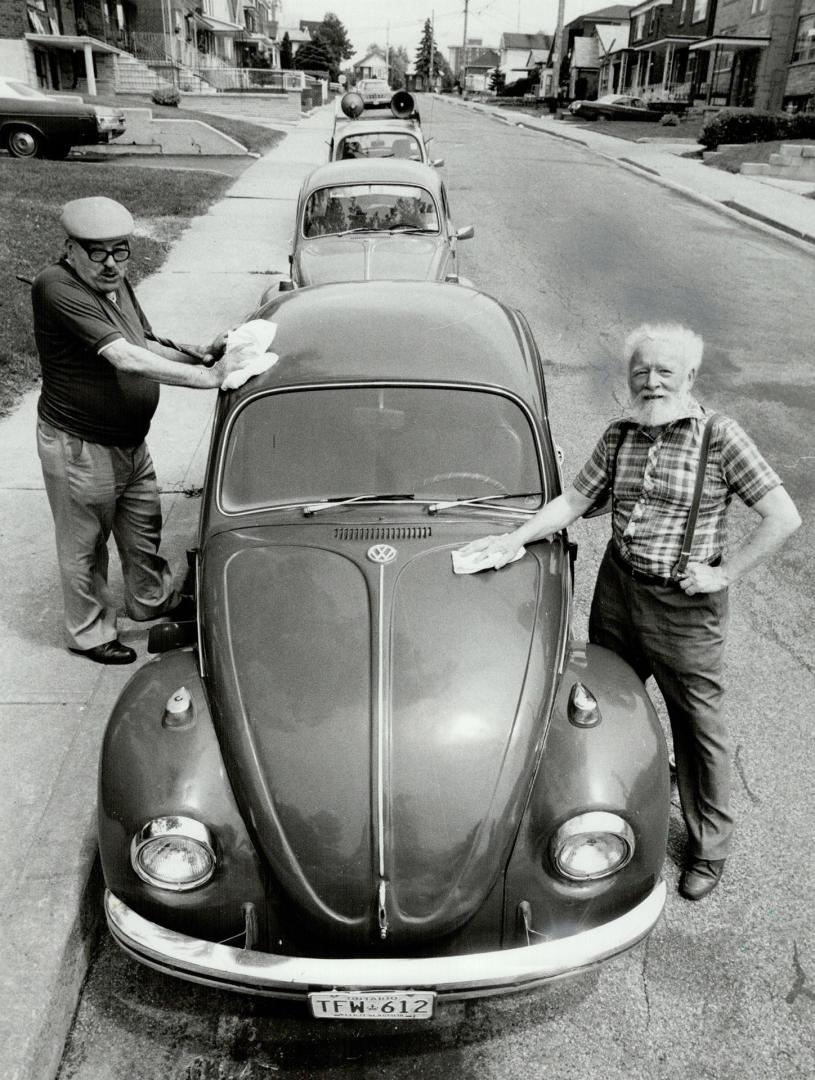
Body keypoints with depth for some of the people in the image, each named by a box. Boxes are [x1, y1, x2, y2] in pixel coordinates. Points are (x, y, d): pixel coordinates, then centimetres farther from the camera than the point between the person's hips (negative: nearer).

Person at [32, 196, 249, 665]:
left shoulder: (118, 283, 2)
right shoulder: (57, 287, -25)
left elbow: (145, 345, 11)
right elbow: (124, 358, -34)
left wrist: (199, 355, -7)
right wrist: (206, 377, -35)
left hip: (132, 441, 8)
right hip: (80, 448, -8)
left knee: (144, 531, 25)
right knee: (85, 547, 12)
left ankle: (152, 600, 49)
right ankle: (90, 632, 33)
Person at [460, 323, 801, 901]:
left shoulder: (720, 437, -12)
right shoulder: (619, 436, 3)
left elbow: (784, 517, -13)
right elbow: (574, 501, 6)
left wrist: (723, 572, -15)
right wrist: (516, 539, -4)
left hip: (686, 605, -5)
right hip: (616, 589, 5)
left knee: (699, 728, 10)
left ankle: (709, 849, 31)